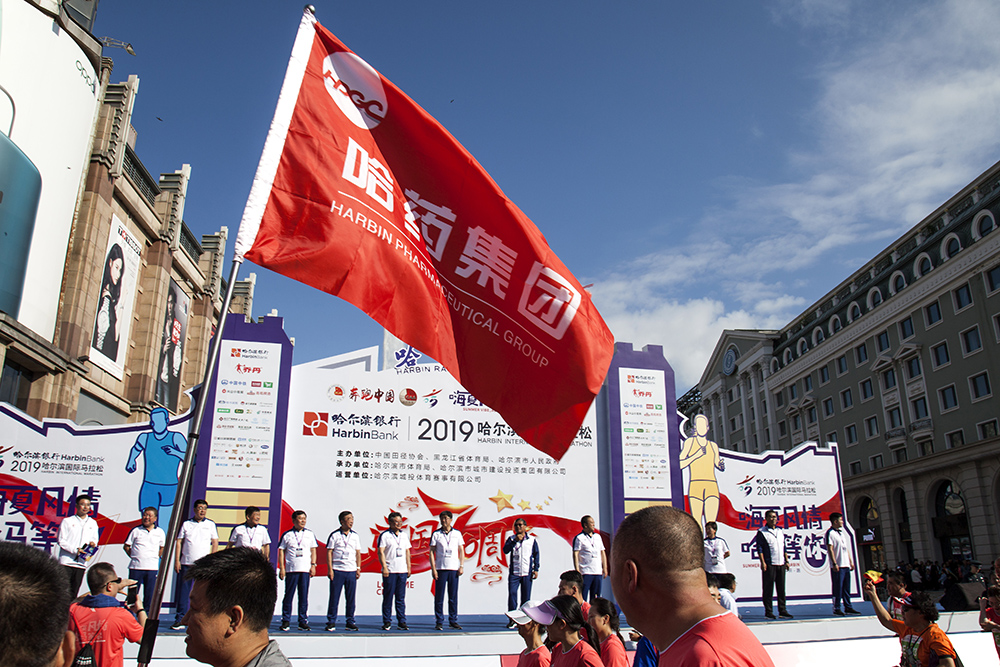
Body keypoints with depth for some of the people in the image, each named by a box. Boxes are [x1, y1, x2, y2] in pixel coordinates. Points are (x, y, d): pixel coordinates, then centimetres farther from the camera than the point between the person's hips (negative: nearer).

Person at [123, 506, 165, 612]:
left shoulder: (160, 532, 6)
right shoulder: (136, 530, 2)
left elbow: (163, 547, 19)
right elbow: (126, 546, 8)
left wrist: (156, 557, 7)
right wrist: (133, 556, 0)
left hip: (152, 568, 1)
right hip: (136, 567, -1)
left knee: (149, 595, 4)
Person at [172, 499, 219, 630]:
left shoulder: (210, 524, 8)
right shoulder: (186, 524, 9)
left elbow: (215, 543, 6)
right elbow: (179, 542, 7)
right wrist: (177, 560, -1)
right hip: (186, 563, 1)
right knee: (183, 592, 2)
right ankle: (180, 620, 9)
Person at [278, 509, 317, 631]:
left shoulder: (310, 534, 9)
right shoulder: (287, 534, 4)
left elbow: (313, 550, 12)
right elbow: (281, 551, 4)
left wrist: (313, 565, 2)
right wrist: (281, 568, -3)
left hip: (305, 570, 1)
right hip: (291, 569, -1)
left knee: (304, 597, 2)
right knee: (288, 595, 1)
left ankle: (303, 621, 10)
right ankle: (286, 621, 11)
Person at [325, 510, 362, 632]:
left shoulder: (355, 536, 11)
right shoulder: (335, 535, 0)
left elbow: (358, 553, 14)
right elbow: (329, 552, -1)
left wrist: (358, 568, 6)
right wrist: (330, 569, -7)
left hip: (351, 571, 3)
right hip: (337, 570, -3)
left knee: (351, 598, 5)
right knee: (334, 597, 0)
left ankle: (350, 622, 13)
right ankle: (331, 622, 11)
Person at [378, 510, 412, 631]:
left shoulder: (404, 535, 15)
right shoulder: (384, 535, -2)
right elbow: (381, 552, -7)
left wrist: (408, 567, 14)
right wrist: (384, 567, -14)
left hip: (402, 571, 4)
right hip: (390, 571, -4)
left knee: (401, 597, 6)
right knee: (388, 597, 0)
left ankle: (401, 622, 11)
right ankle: (387, 622, 9)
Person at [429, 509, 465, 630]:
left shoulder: (457, 533, 9)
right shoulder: (436, 534, 4)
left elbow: (461, 551, 12)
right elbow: (432, 551, 3)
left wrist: (461, 566, 2)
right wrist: (433, 568, -5)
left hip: (454, 569, 1)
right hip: (440, 569, -1)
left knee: (453, 596, 4)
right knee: (439, 596, 0)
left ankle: (453, 621, 13)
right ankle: (439, 622, 8)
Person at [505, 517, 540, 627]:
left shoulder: (532, 540, 8)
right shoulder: (511, 539, 8)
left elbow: (536, 555, 11)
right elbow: (505, 550, -6)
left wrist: (536, 569, 4)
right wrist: (515, 540, -13)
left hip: (527, 573, 0)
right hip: (514, 572, 0)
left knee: (526, 597, 3)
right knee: (512, 593, -10)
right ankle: (512, 619, -3)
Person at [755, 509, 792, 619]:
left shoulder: (780, 531, 15)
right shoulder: (762, 532, -2)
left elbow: (784, 547, 20)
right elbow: (759, 548, -6)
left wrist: (786, 561, 13)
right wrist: (762, 562, -13)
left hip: (781, 564, 5)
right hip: (769, 564, -5)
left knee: (781, 588, 7)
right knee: (768, 588, -1)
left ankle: (782, 611, 14)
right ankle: (768, 611, 6)